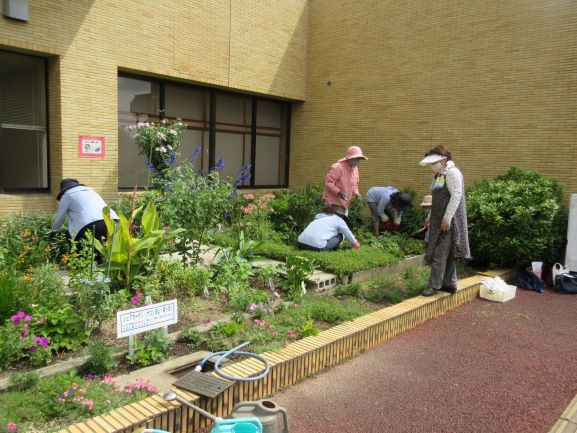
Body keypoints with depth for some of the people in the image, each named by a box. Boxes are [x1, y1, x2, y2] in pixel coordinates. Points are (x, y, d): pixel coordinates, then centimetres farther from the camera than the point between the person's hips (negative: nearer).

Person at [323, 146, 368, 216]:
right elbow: (328, 182, -20)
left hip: (345, 203, 9)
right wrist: (338, 192, -32)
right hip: (334, 202, -8)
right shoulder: (338, 167, -19)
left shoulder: (355, 169, 6)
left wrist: (356, 193, -1)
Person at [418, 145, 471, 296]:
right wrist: (431, 217, 19)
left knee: (440, 253, -7)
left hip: (448, 220, -9)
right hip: (439, 219, 9)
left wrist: (447, 218, -22)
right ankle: (450, 284, 21)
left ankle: (434, 285, -1)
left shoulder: (452, 172, -12)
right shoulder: (439, 174, 16)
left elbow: (456, 196, -19)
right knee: (447, 253, 13)